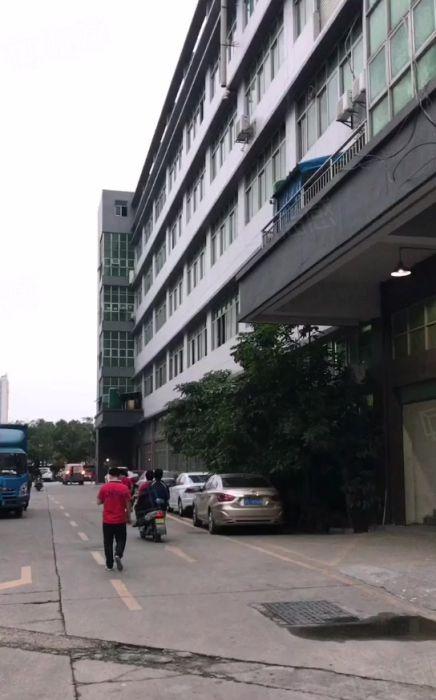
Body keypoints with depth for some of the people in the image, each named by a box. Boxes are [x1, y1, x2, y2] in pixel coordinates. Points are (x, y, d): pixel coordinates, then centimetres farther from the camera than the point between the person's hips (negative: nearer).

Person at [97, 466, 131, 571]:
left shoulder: (104, 488, -6)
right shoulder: (124, 488, -7)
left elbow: (99, 502, 3)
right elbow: (128, 505, -4)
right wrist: (128, 517, 8)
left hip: (107, 520, 1)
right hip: (120, 520, -1)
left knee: (108, 542, 11)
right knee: (121, 540, 13)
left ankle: (109, 565, 13)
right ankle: (118, 555, -13)